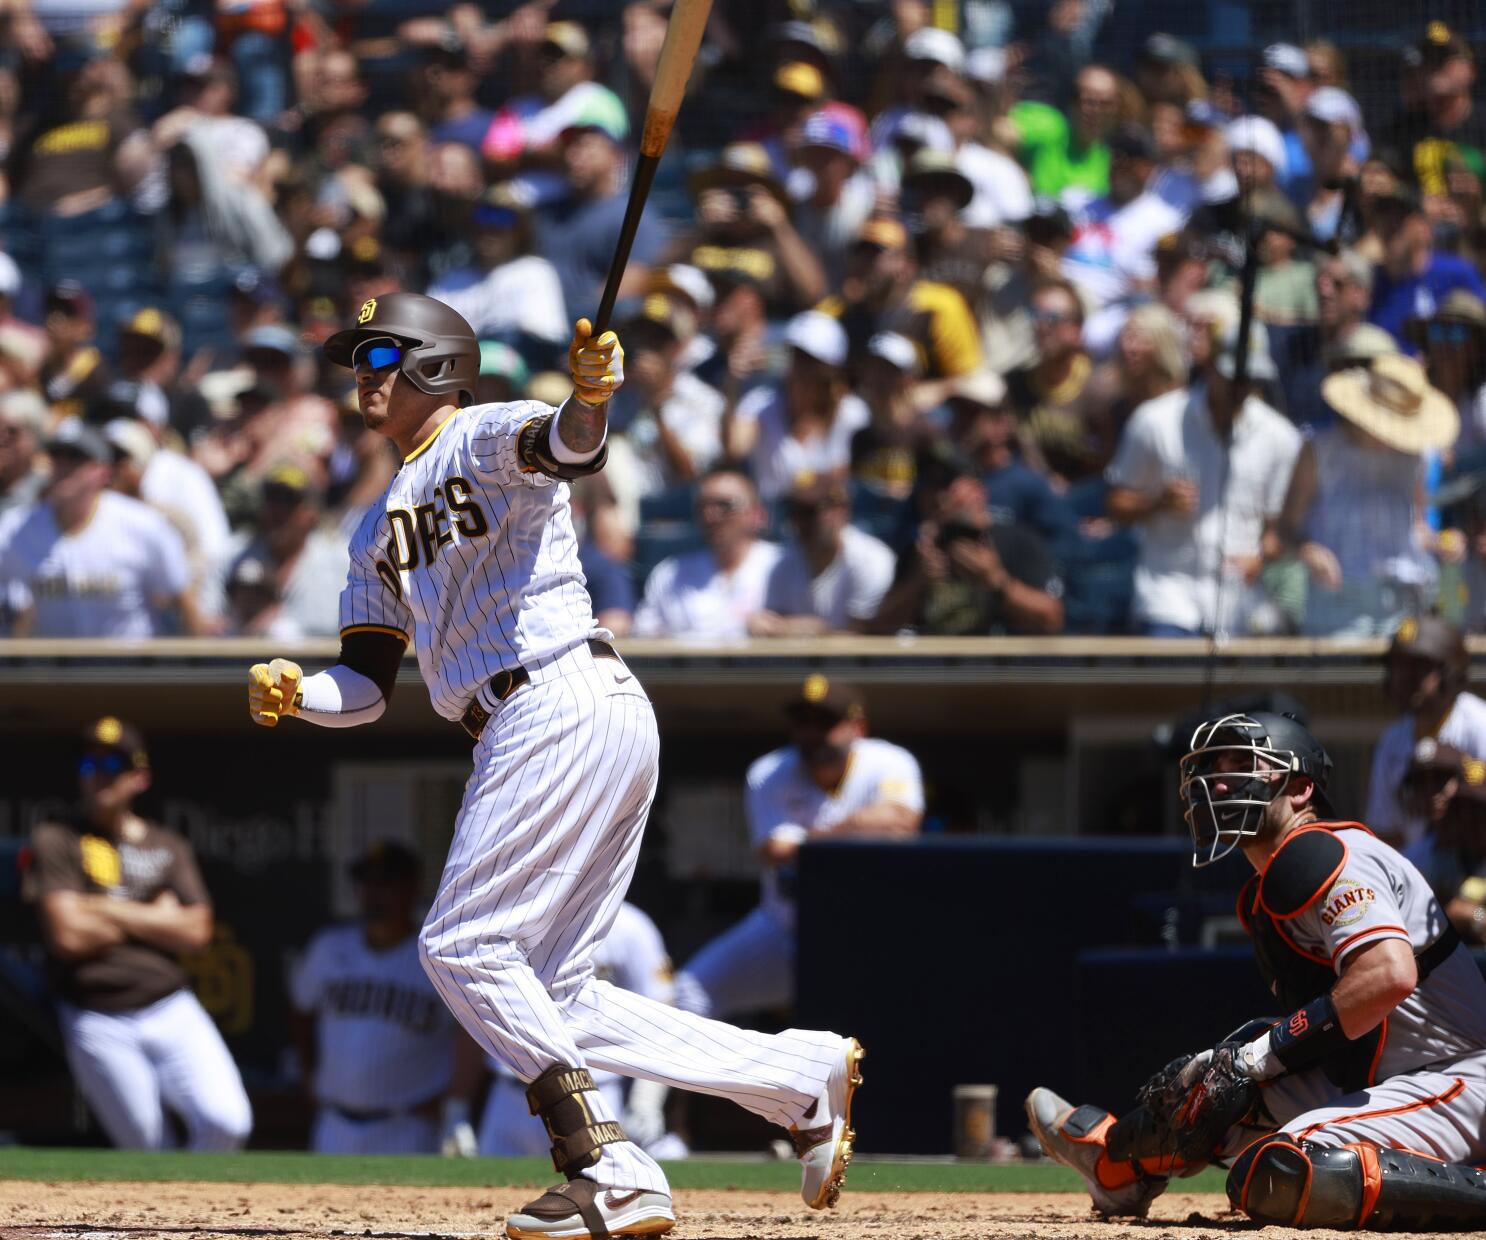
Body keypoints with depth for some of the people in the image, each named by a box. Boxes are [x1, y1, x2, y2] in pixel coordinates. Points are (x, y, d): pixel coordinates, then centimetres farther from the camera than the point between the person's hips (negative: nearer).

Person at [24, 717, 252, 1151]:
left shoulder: (168, 847, 12)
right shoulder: (56, 840, 0)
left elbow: (196, 932, -1)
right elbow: (68, 935, -12)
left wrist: (109, 910, -7)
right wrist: (155, 918, -1)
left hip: (173, 1013, 3)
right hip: (99, 1028, -3)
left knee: (228, 1122, -16)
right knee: (147, 1149, -3)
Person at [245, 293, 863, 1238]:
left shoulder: (487, 438, 0)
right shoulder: (380, 531, 25)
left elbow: (566, 449, -24)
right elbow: (367, 689, 19)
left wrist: (590, 399, -47)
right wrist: (293, 693, -3)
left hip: (567, 704, -9)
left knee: (464, 945, -12)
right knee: (556, 995, 7)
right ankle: (806, 1075, 6)